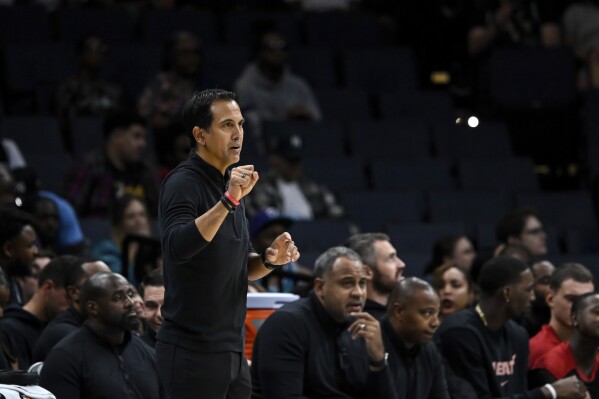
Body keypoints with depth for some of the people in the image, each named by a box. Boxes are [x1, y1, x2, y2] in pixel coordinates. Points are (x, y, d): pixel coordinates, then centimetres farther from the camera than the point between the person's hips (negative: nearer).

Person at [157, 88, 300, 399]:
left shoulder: (228, 185, 14)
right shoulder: (183, 183, -11)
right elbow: (177, 248, -29)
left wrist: (270, 259, 1)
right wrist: (228, 201, -34)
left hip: (231, 350, 8)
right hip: (192, 350, -8)